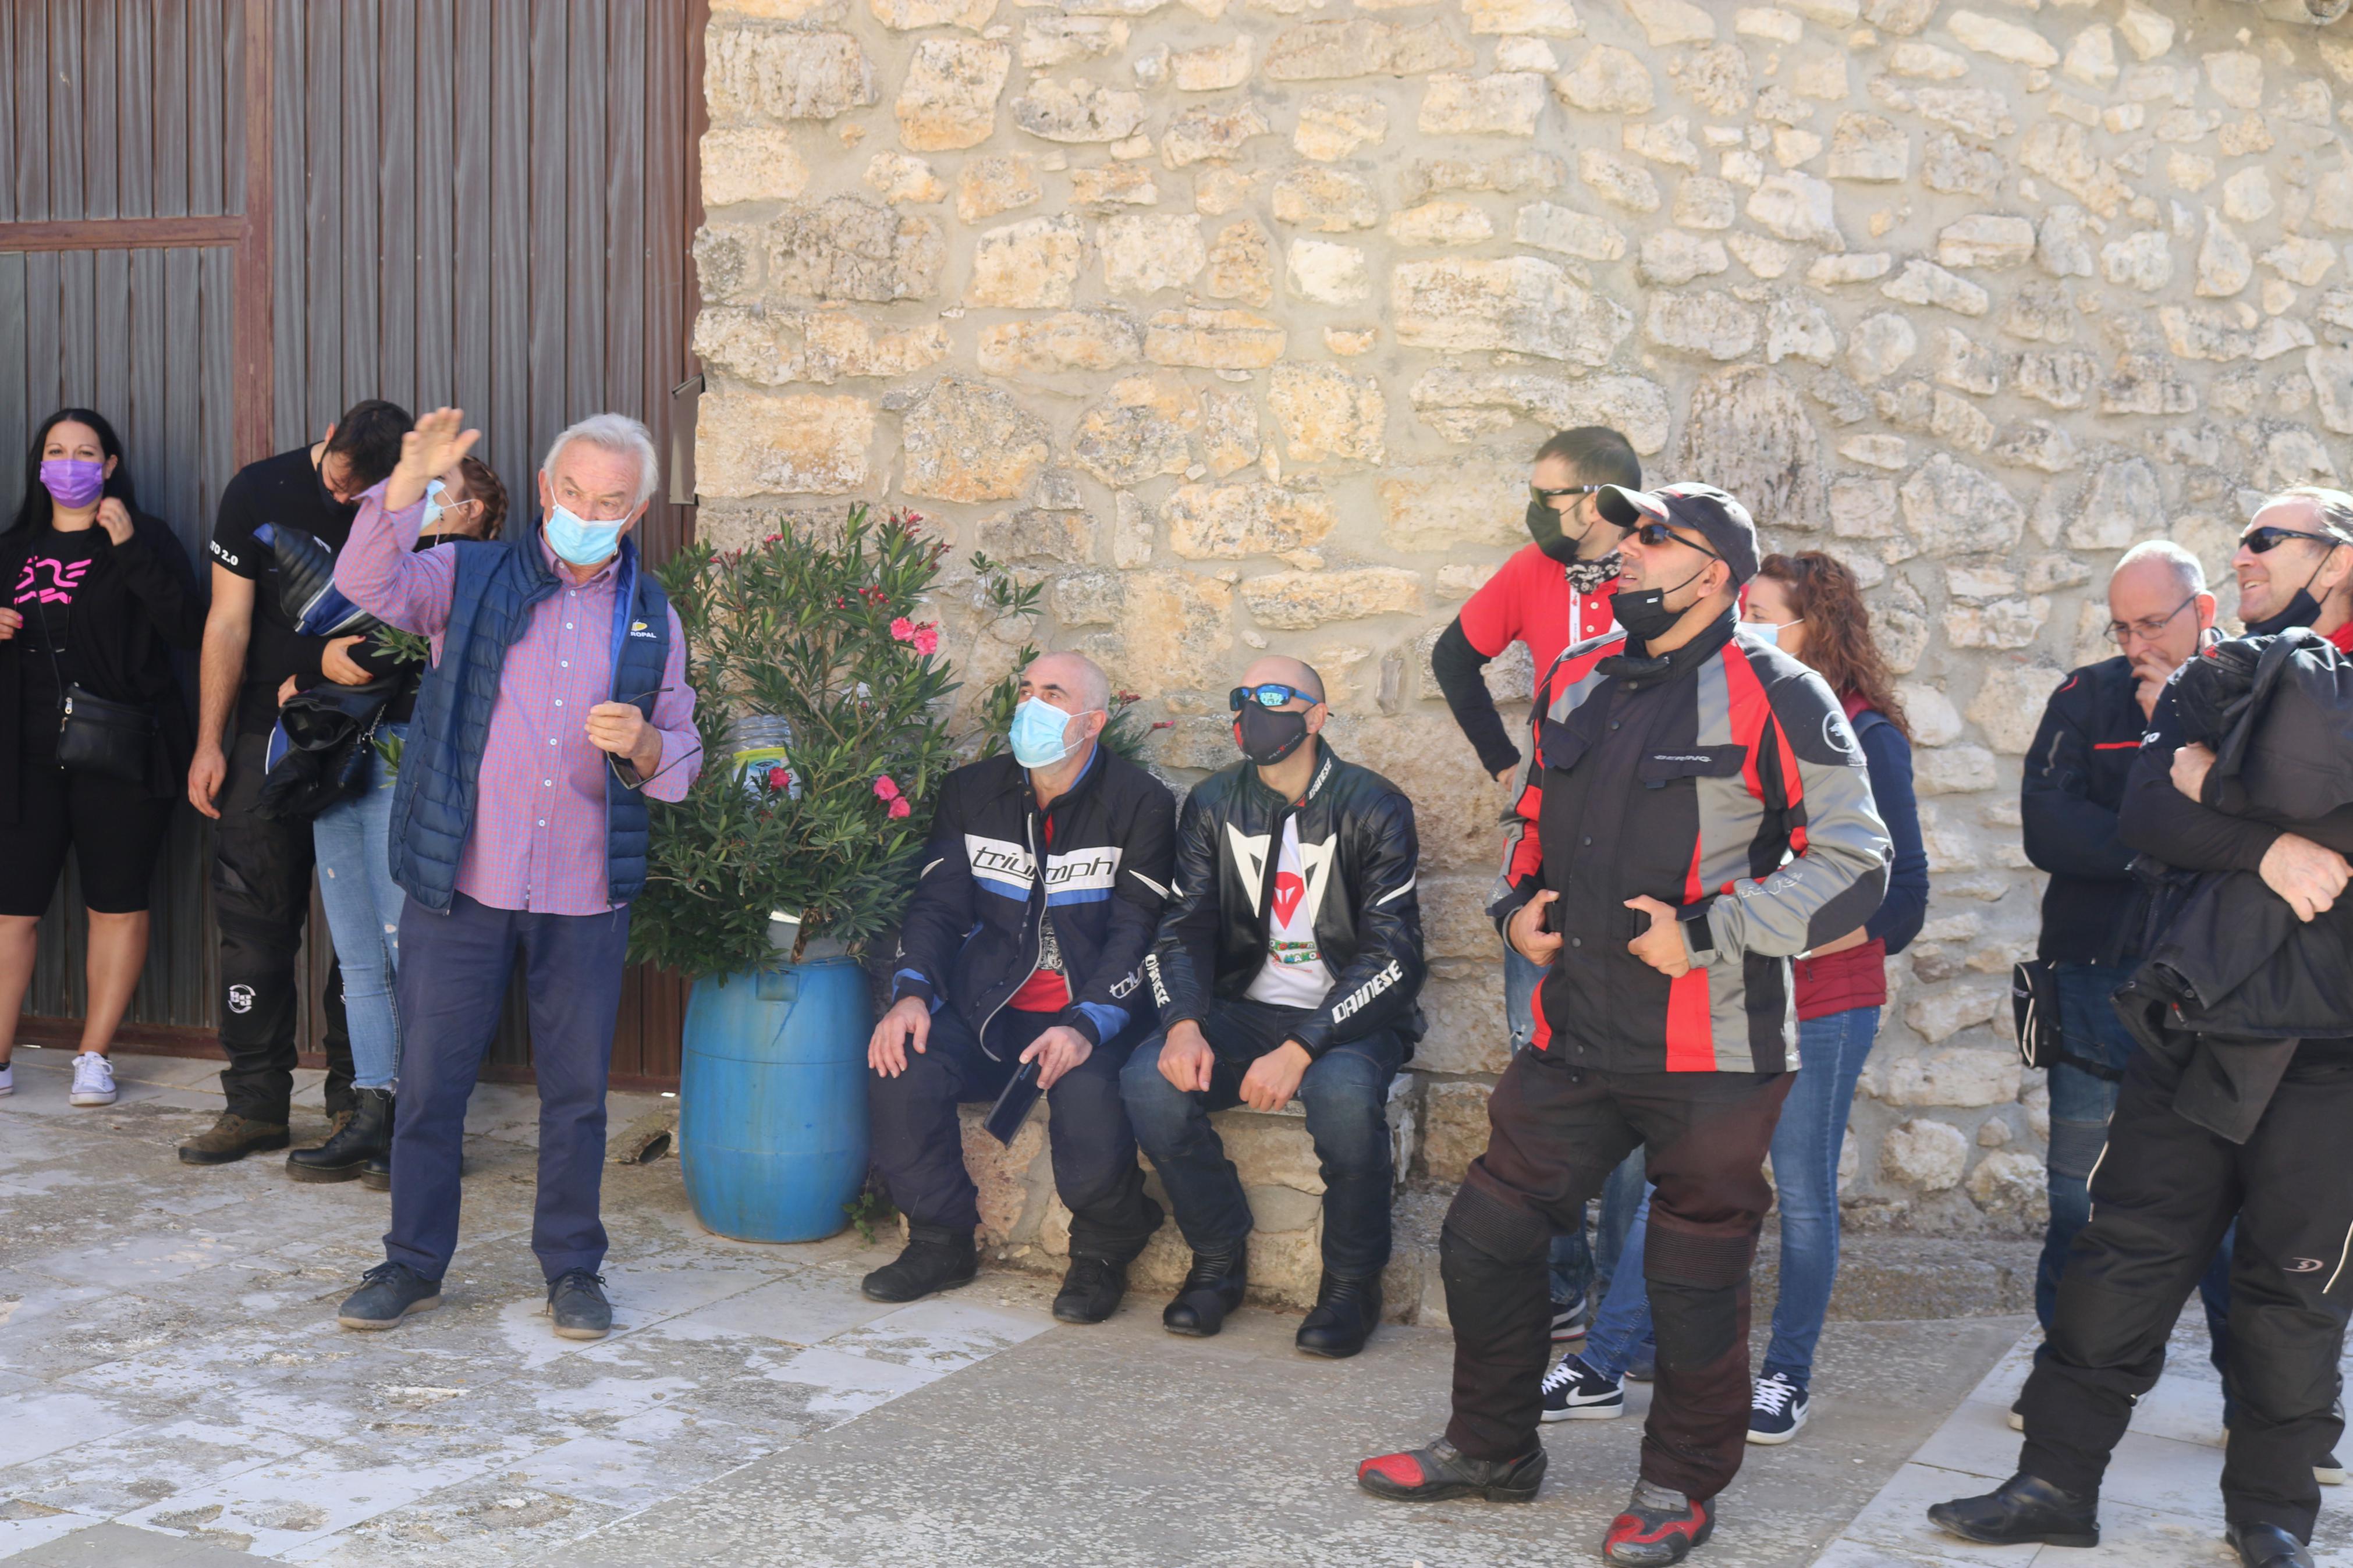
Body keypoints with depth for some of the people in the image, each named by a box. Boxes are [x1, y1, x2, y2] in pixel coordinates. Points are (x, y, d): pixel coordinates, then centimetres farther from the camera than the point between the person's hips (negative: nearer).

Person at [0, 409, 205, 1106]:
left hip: (121, 758, -3)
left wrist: (131, 548, -17)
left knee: (117, 906, 2)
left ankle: (94, 1057, 12)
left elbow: (189, 626, -11)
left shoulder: (144, 539, 3)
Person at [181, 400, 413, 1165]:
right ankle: (256, 1104, 8)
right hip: (271, 734, 1)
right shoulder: (259, 492, -1)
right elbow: (229, 623, 0)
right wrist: (209, 744, -2)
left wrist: (354, 654, -19)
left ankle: (354, 1101, 9)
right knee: (253, 918, 0)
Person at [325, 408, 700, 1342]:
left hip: (587, 896, 1)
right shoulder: (470, 578, 4)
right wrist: (411, 479, -28)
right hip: (460, 881, -1)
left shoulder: (653, 618, 10)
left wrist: (642, 746, -11)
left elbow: (681, 763, 12)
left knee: (577, 1089, 7)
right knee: (430, 1079, 5)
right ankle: (413, 1263, 20)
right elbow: (367, 586, -15)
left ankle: (573, 1267, 22)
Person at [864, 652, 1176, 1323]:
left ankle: (1102, 1254, -4)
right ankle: (941, 1240, -2)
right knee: (901, 1069, -24)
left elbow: (1136, 933, -9)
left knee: (1087, 1094, -34)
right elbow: (938, 903, 6)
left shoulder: (1140, 805, -1)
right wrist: (911, 993, -14)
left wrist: (1086, 1026, -25)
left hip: (1097, 1013, -3)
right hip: (989, 1008, 4)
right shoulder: (972, 792, 12)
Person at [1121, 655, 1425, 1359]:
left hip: (1349, 1016, -3)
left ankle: (1352, 1282, -12)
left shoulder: (1374, 808, -6)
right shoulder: (1213, 805, 7)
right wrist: (1184, 1024, -19)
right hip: (1244, 1010, 4)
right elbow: (1184, 926, 3)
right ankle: (1219, 1261, -2)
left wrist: (1302, 1049, -26)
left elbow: (1391, 955, -13)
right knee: (1149, 1082, -25)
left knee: (1344, 1092, -37)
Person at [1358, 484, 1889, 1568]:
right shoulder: (1579, 683, 11)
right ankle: (1491, 1446, 30)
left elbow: (1855, 862, -12)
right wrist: (1516, 902, 8)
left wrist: (1708, 933, -17)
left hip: (1710, 1055, -6)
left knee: (1696, 1276, 6)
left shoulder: (1774, 696, -10)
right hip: (1576, 1037, 6)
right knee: (1486, 1235, 10)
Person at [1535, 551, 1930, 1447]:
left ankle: (1787, 1377, 21)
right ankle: (1601, 1369, 9)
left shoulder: (1863, 736, -7)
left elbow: (1902, 893, -9)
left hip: (1820, 1011, -5)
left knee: (1802, 1195, 7)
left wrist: (1799, 943, -14)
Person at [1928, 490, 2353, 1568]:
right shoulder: (2211, 683, 12)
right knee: (2122, 1258, 4)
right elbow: (2144, 815, -3)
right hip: (2191, 1030, 3)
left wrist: (2223, 784, -11)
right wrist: (2266, 846, -18)